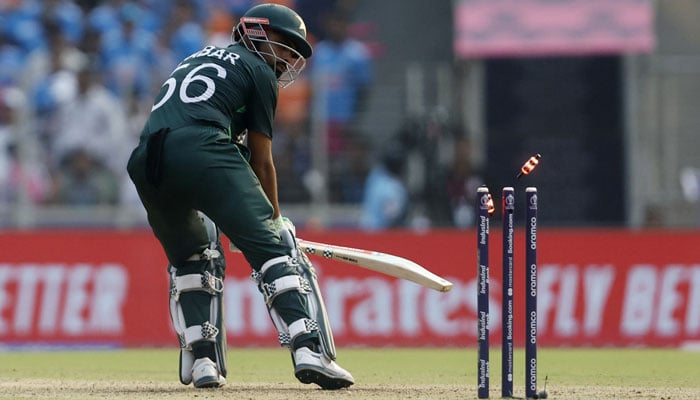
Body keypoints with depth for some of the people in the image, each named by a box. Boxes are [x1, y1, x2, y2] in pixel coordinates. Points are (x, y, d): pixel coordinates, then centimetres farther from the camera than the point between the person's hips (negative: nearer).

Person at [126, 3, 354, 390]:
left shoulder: (199, 58, 37)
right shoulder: (258, 70, 17)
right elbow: (261, 162, 15)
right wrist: (273, 219, 28)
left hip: (146, 160, 6)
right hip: (203, 153, -6)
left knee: (190, 256, 25)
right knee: (273, 248, -8)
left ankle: (201, 362, 13)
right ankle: (308, 349, -24)